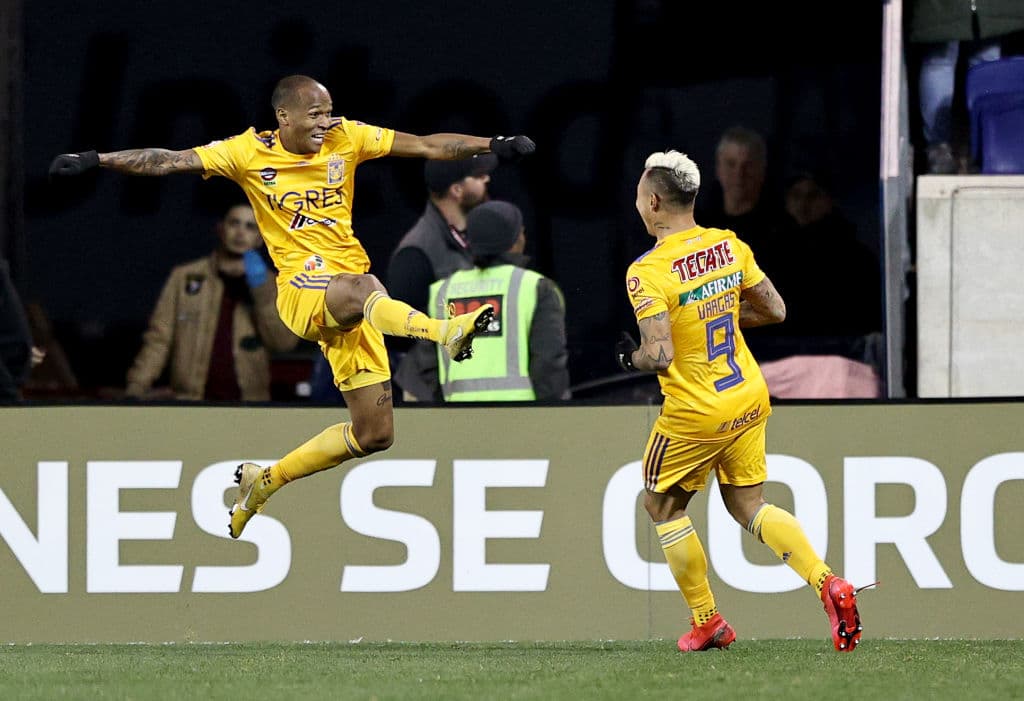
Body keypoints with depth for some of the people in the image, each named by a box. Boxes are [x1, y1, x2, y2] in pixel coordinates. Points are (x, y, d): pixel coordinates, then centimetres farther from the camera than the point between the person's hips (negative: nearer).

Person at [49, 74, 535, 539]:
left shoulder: (347, 139, 6)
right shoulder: (250, 153, 0)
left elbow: (427, 146, 6)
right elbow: (168, 161, -4)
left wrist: (492, 144, -3)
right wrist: (96, 160, -13)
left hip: (353, 303, 5)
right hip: (301, 289, -5)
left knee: (374, 435, 2)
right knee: (361, 288, -41)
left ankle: (264, 481, 17)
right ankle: (443, 330, -66)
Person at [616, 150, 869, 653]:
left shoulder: (647, 272, -21)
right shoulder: (729, 245, -1)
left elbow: (659, 356, -28)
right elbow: (774, 311, 8)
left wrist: (630, 357, -5)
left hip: (694, 413, -6)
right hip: (750, 398, 6)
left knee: (663, 506, 17)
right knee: (748, 506, 18)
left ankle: (707, 623, 20)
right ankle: (828, 584, -3)